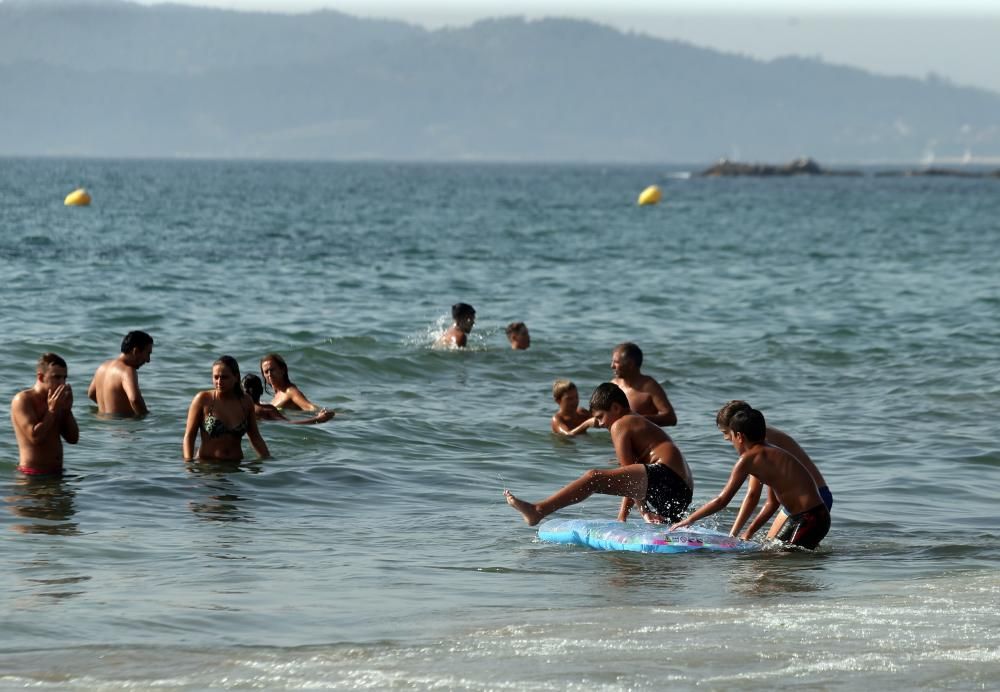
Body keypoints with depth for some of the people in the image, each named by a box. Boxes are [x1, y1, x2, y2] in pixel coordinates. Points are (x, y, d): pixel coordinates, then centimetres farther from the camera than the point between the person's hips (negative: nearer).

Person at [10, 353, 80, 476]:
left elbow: (73, 439, 11)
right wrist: (52, 410, -13)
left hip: (57, 472, 7)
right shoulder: (23, 400, -7)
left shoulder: (57, 401, 14)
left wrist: (67, 409, 1)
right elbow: (35, 437, -19)